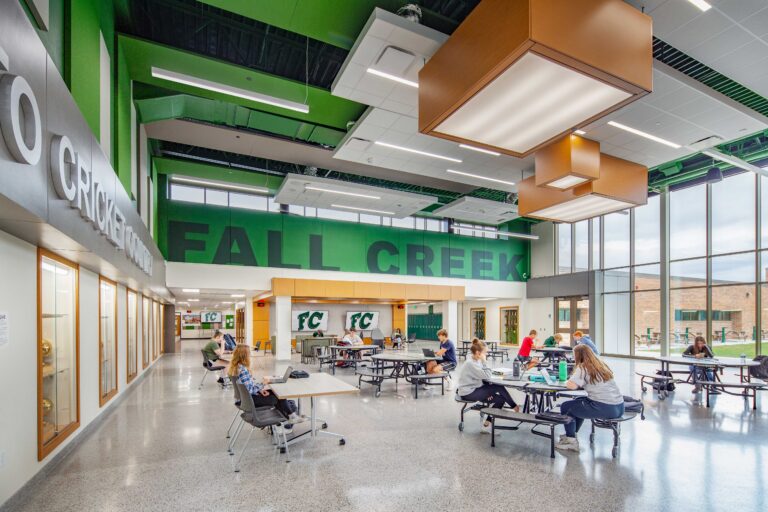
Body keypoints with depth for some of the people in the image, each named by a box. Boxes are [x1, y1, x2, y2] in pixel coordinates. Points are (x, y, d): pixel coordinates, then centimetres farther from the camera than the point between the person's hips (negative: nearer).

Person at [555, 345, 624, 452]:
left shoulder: (583, 367, -7)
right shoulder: (601, 365, 16)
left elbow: (572, 385, -18)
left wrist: (567, 382, 2)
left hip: (605, 408, -8)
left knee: (565, 407, 9)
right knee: (579, 402, 29)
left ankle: (571, 441, 15)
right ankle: (571, 435, 38)